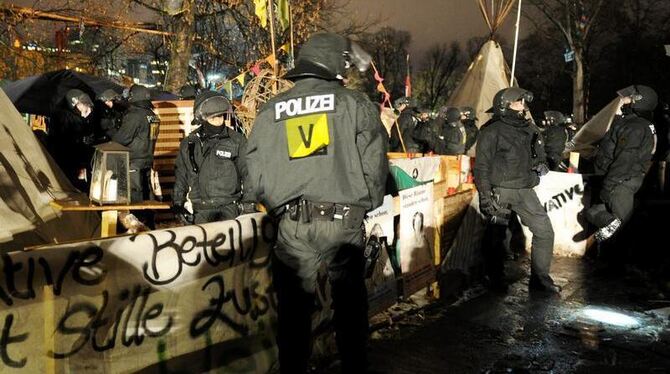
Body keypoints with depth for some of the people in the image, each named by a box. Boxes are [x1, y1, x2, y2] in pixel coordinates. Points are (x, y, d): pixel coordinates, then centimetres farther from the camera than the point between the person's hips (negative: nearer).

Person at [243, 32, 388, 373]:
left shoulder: (270, 112, 8)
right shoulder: (355, 104, 0)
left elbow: (255, 177, 6)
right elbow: (374, 166, -3)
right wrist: (365, 204, 12)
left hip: (292, 226, 2)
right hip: (344, 221, -2)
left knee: (294, 309, 13)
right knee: (350, 306, 13)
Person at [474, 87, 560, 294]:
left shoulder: (530, 130, 12)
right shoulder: (492, 132, -8)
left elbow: (538, 156, 28)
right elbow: (482, 166, -10)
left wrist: (541, 166, 3)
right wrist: (485, 197, -16)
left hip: (525, 191, 6)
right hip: (500, 192, -6)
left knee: (544, 232, 2)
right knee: (497, 236, 3)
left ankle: (540, 278, 13)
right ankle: (496, 278, 21)